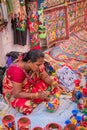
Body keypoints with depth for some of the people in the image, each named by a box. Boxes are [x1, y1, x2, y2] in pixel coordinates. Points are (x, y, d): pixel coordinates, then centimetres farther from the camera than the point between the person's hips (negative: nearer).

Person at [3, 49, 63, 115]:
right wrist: (37, 95, -40)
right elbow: (17, 94, -33)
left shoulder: (36, 64, -17)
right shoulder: (17, 71, -36)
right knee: (26, 107, -36)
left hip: (30, 86, 6)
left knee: (52, 84, -7)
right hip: (13, 92, -6)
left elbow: (46, 77, -6)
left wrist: (54, 83, -28)